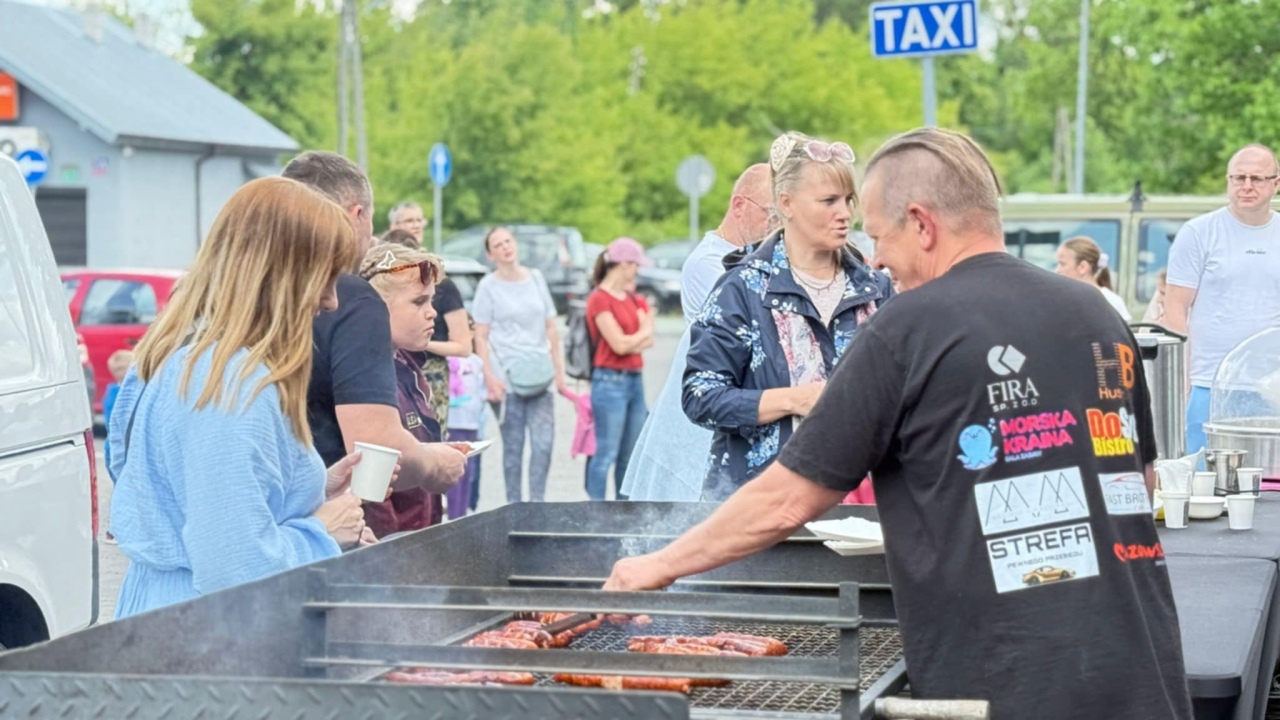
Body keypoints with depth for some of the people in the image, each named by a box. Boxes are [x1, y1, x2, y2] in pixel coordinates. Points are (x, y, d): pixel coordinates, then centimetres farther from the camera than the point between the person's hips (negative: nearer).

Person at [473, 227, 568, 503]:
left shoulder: (536, 279, 12)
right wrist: (490, 378, -12)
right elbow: (481, 337, -2)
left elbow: (551, 329, 15)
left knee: (544, 443, -6)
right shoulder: (488, 286, 2)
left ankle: (537, 502, 3)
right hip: (507, 376, -3)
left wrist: (559, 371, 8)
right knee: (513, 446, -1)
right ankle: (514, 506, 7)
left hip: (539, 376, 3)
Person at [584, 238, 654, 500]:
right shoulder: (599, 299, -8)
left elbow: (648, 340, 6)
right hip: (610, 381, -8)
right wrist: (642, 333, 4)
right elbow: (619, 345, -13)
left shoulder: (634, 299, 15)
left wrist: (630, 341, -11)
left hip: (635, 380, 8)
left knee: (631, 456, 10)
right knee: (606, 454, -8)